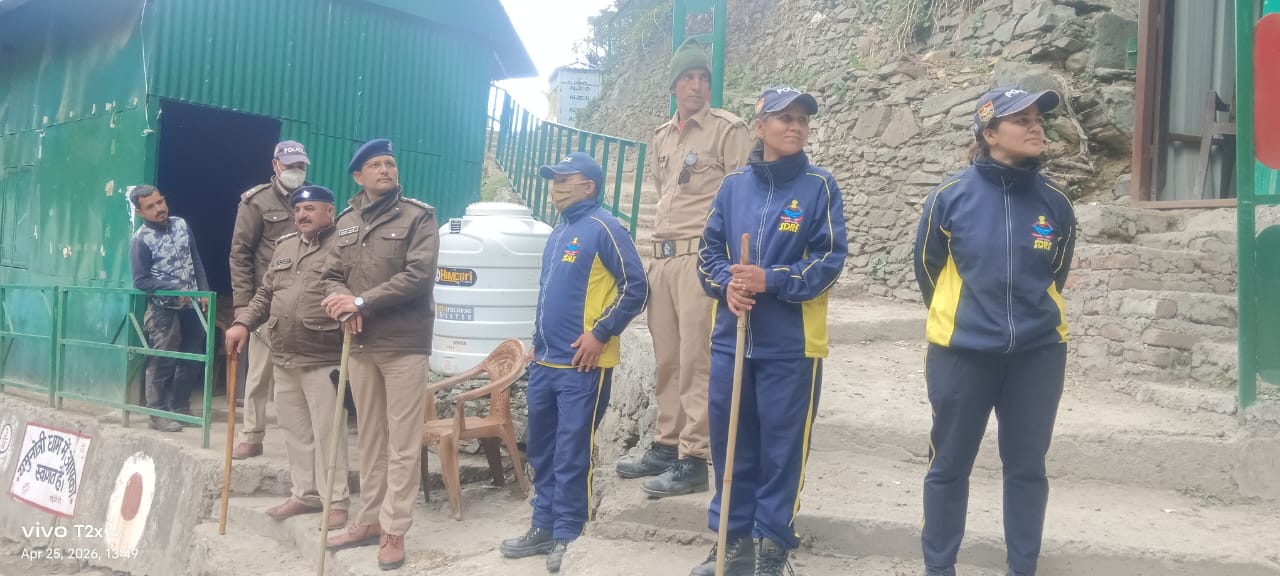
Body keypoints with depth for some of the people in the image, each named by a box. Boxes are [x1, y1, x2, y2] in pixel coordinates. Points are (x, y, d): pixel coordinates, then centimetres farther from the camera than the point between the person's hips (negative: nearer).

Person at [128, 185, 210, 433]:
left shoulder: (181, 224, 4)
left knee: (192, 360, 11)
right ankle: (159, 414, 7)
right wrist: (175, 288, -18)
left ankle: (180, 408, 25)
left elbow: (196, 262, 10)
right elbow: (141, 281, -11)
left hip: (191, 305, 6)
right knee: (163, 363, -3)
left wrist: (204, 291, 2)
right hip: (164, 308, -6)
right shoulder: (141, 240, -11)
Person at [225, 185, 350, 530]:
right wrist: (243, 323, 9)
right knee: (295, 431, 13)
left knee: (326, 432, -3)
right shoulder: (285, 247, 16)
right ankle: (305, 494, 25)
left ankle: (336, 502, 6)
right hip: (283, 359, 7)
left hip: (323, 361, -7)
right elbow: (265, 295, 21)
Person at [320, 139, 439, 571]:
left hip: (405, 344, -5)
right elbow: (332, 275, 11)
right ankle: (370, 520, 25)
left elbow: (419, 276, -15)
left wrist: (362, 301, -18)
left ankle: (394, 530, 8)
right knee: (370, 439, 14)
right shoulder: (346, 222, 13)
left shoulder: (419, 216, -4)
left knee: (403, 443, -1)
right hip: (361, 345, 5)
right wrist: (341, 301, -12)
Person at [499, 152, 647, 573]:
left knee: (572, 454, -2)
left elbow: (635, 287, -15)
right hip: (545, 362, 9)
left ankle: (567, 536, 10)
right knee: (541, 450, 14)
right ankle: (543, 527, 25)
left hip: (582, 365, -9)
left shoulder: (603, 228, -10)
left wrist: (600, 333, -18)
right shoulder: (558, 233, 17)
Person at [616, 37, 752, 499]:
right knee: (667, 360, 10)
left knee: (696, 362, -6)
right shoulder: (661, 138, 18)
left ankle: (693, 461, -2)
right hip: (661, 257, 7)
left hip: (703, 257, -7)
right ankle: (666, 447, 20)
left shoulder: (729, 130, -2)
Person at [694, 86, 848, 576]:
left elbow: (830, 259, -7)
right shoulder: (734, 185, 8)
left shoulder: (819, 186, -1)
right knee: (730, 441, 10)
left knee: (782, 444, 3)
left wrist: (770, 280, -18)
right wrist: (727, 283, -11)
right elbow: (709, 251, 9)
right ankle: (734, 535, 24)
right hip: (731, 337, 3)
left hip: (791, 342, -3)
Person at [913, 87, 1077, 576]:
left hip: (1038, 353, 2)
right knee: (949, 465, 7)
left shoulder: (1054, 202, -1)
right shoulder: (951, 196, -8)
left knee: (1027, 467, 12)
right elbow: (928, 269, 6)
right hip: (961, 355, -2)